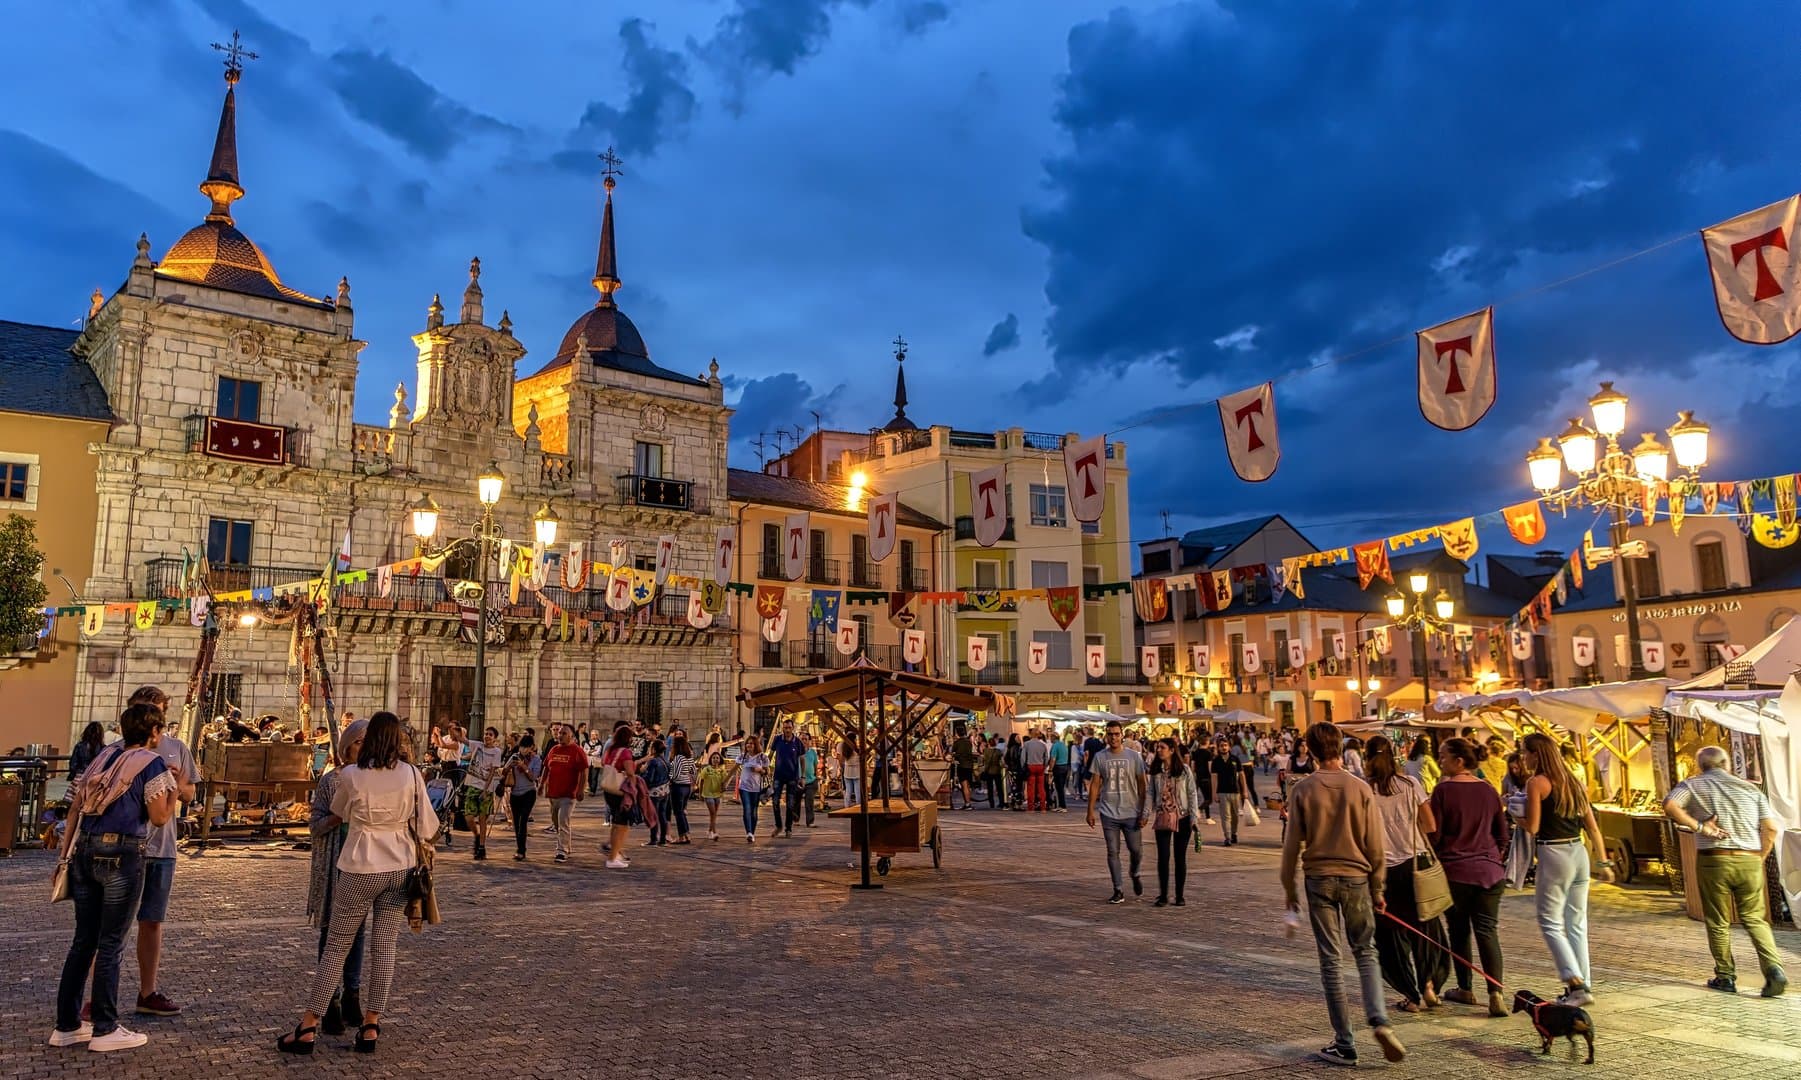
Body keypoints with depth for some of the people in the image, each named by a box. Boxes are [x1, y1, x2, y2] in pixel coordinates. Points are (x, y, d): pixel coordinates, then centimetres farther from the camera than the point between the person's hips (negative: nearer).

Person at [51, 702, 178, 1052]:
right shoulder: (152, 763, -6)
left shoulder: (103, 757, 14)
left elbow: (74, 809, 14)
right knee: (110, 944, 1)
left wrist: (65, 855, 18)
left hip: (85, 852, 7)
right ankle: (105, 1029, 9)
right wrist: (174, 789, 7)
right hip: (122, 855, -6)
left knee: (83, 940, 14)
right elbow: (160, 817, -8)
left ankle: (67, 1025, 20)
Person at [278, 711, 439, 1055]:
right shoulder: (411, 775, -7)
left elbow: (339, 813, 9)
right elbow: (427, 827, -2)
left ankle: (308, 1027, 14)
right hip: (401, 867, 2)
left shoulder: (351, 776, -11)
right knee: (385, 947, 9)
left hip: (361, 869, -2)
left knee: (336, 947, 9)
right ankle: (371, 1026, 14)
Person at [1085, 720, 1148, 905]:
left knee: (1136, 850, 4)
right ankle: (1118, 891, 10)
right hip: (1109, 813, 1)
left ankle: (1135, 875, 34)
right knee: (1113, 852, 2)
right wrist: (1091, 810, 0)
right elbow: (1094, 784, 4)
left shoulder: (1134, 756, 0)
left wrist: (1144, 811, -4)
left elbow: (1141, 785, 1)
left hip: (1131, 813, 0)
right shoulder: (1100, 757, 2)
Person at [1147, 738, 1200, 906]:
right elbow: (1149, 793, 5)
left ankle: (1179, 895, 16)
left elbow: (1192, 793, -2)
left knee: (1180, 857, 6)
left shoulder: (1184, 769, -3)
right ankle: (1163, 895, 8)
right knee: (1163, 857, -1)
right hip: (1162, 818, 2)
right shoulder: (1155, 770, 4)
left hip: (1182, 818, -2)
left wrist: (1194, 817, -6)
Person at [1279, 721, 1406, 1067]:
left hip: (1319, 880, -1)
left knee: (1331, 960, 6)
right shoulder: (1360, 788, -5)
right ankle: (1379, 1021, -3)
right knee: (1366, 953, 17)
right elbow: (1374, 845, -1)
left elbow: (1292, 844, -2)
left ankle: (1344, 1045, 10)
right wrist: (1377, 888, 10)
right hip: (1355, 878, 1)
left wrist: (1289, 886, 9)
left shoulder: (1302, 790, -6)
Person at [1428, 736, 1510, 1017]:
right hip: (1489, 872, 4)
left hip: (1455, 871, -4)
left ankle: (1465, 989, 21)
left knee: (1459, 931, 11)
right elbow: (1503, 834, 11)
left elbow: (1434, 835, -11)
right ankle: (1496, 993, -9)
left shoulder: (1443, 790, -12)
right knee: (1488, 931, 3)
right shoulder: (1488, 790, 4)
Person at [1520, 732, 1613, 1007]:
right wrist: (1603, 862, 18)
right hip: (1579, 853, 8)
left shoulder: (1536, 783, -10)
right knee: (1576, 923, 13)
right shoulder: (1573, 782, 12)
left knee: (1550, 922, -2)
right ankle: (1582, 984, 17)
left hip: (1553, 854, -8)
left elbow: (1532, 828, -14)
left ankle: (1575, 983, -10)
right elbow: (1592, 828, 13)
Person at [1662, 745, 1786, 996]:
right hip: (1749, 861, 2)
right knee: (1755, 919, 12)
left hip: (1713, 860, -2)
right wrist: (1760, 858, 11)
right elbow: (1771, 827, 3)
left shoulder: (1693, 785, 4)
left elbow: (1670, 805, -15)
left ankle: (1726, 977, 13)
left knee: (1718, 923, 8)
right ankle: (1774, 968, -7)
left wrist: (1699, 826, -8)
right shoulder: (1749, 788, 11)